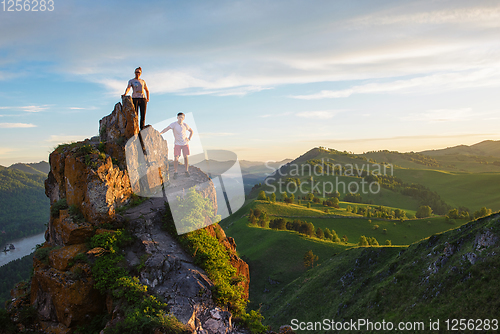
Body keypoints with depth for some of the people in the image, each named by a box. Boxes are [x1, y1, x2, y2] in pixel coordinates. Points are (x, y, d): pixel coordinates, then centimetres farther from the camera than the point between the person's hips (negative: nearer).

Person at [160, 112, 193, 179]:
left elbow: (191, 131, 12)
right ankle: (175, 172, 5)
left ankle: (187, 171, 18)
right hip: (177, 144, -2)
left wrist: (189, 139, -1)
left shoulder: (185, 125, -4)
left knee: (185, 157, 4)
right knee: (176, 158, -6)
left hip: (185, 144, 2)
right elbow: (166, 129, -29)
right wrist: (160, 133, -46)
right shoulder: (174, 124, -14)